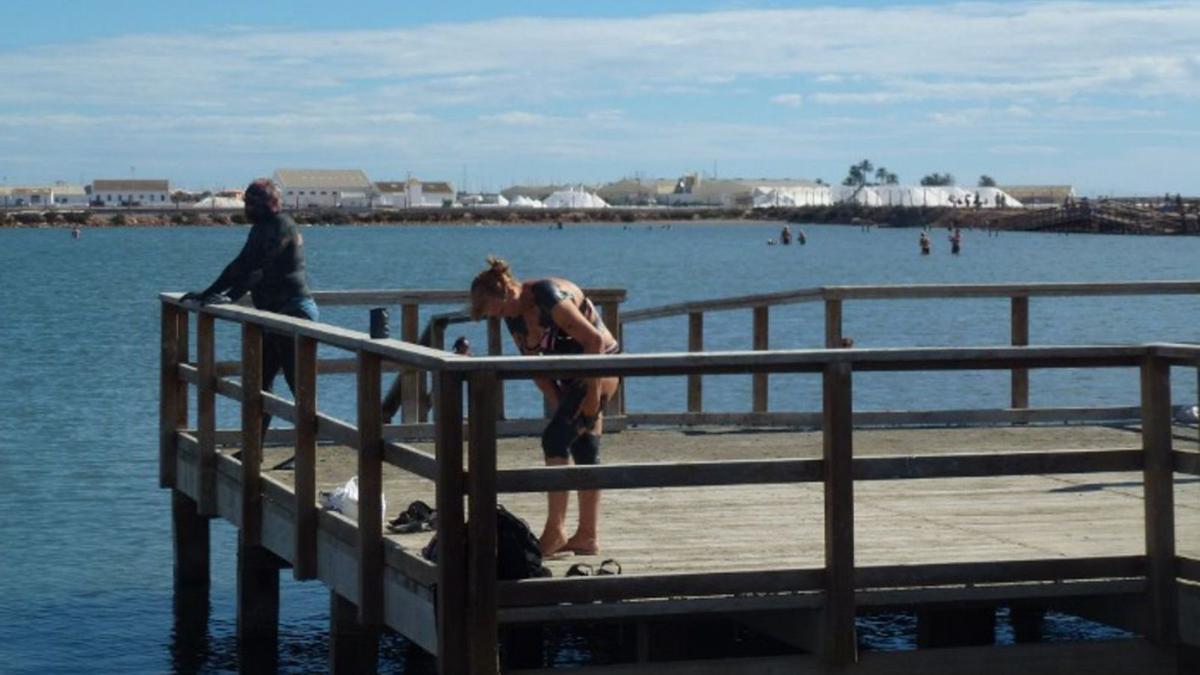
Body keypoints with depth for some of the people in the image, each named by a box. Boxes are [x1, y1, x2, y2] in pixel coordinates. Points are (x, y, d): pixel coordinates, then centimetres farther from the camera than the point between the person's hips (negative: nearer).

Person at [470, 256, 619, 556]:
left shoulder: (550, 297, -24)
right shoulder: (515, 318, 4)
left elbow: (595, 340, -24)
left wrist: (593, 393, -21)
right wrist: (559, 406, -3)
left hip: (599, 367, -9)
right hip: (572, 377, 9)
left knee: (555, 438, -15)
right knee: (584, 451, 9)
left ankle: (555, 531, -12)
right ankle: (588, 536, 12)